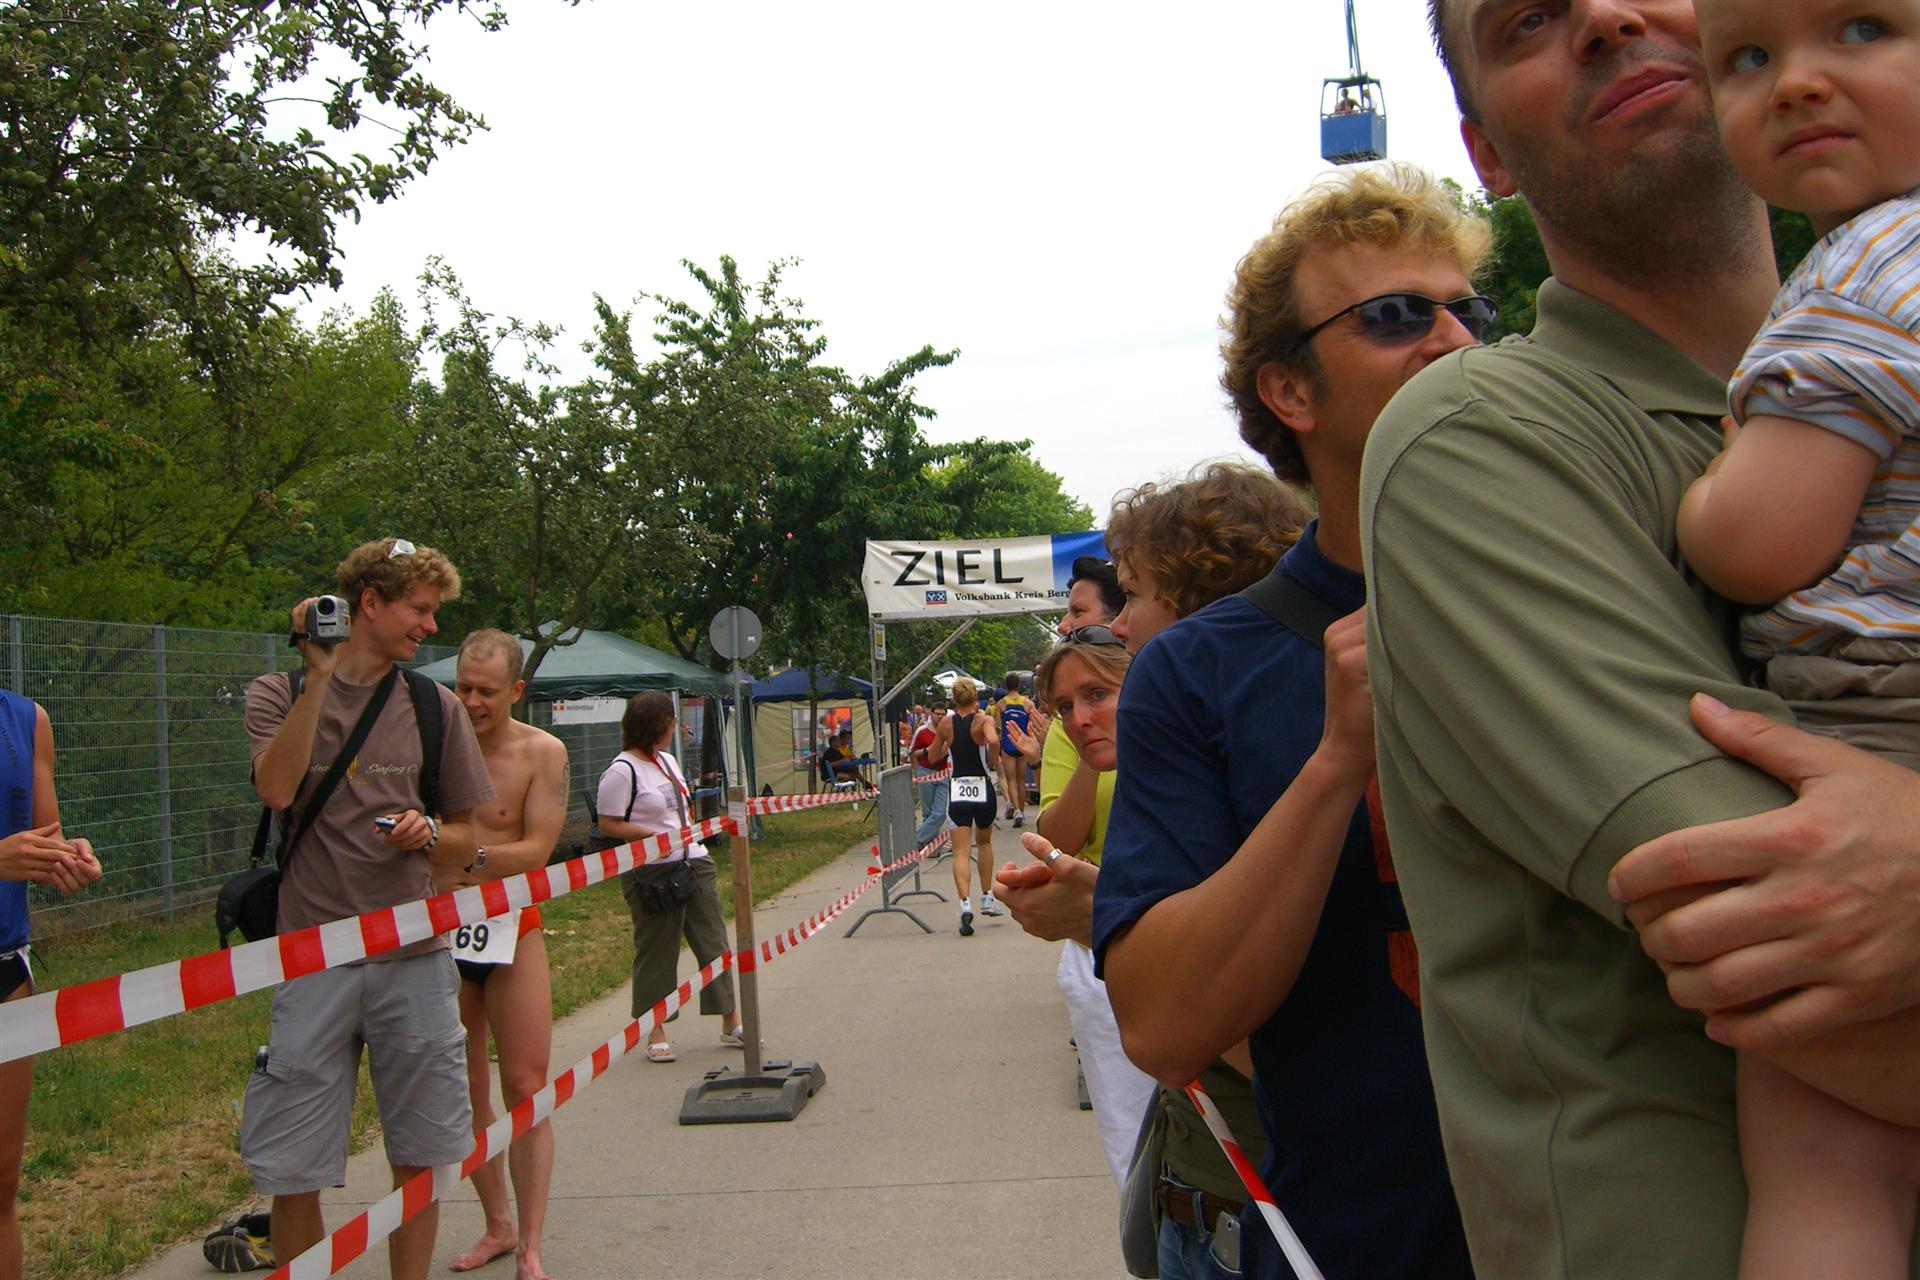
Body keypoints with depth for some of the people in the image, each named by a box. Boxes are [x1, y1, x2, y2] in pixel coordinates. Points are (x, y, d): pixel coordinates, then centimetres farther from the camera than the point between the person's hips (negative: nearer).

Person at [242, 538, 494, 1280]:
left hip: (414, 960, 2)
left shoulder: (434, 707, 8)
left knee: (419, 1157, 9)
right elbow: (276, 790, -16)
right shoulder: (280, 694, 5)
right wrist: (320, 675, -15)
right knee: (292, 1168, 2)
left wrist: (429, 832, -9)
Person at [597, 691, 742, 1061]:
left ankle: (730, 1023, 17)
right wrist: (658, 836, -20)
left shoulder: (667, 760, 14)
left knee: (713, 941, 9)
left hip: (692, 864, 8)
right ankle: (655, 1031, 15)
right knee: (656, 951, 2)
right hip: (652, 874, -8)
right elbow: (609, 824, -14)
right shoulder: (622, 771, -12)